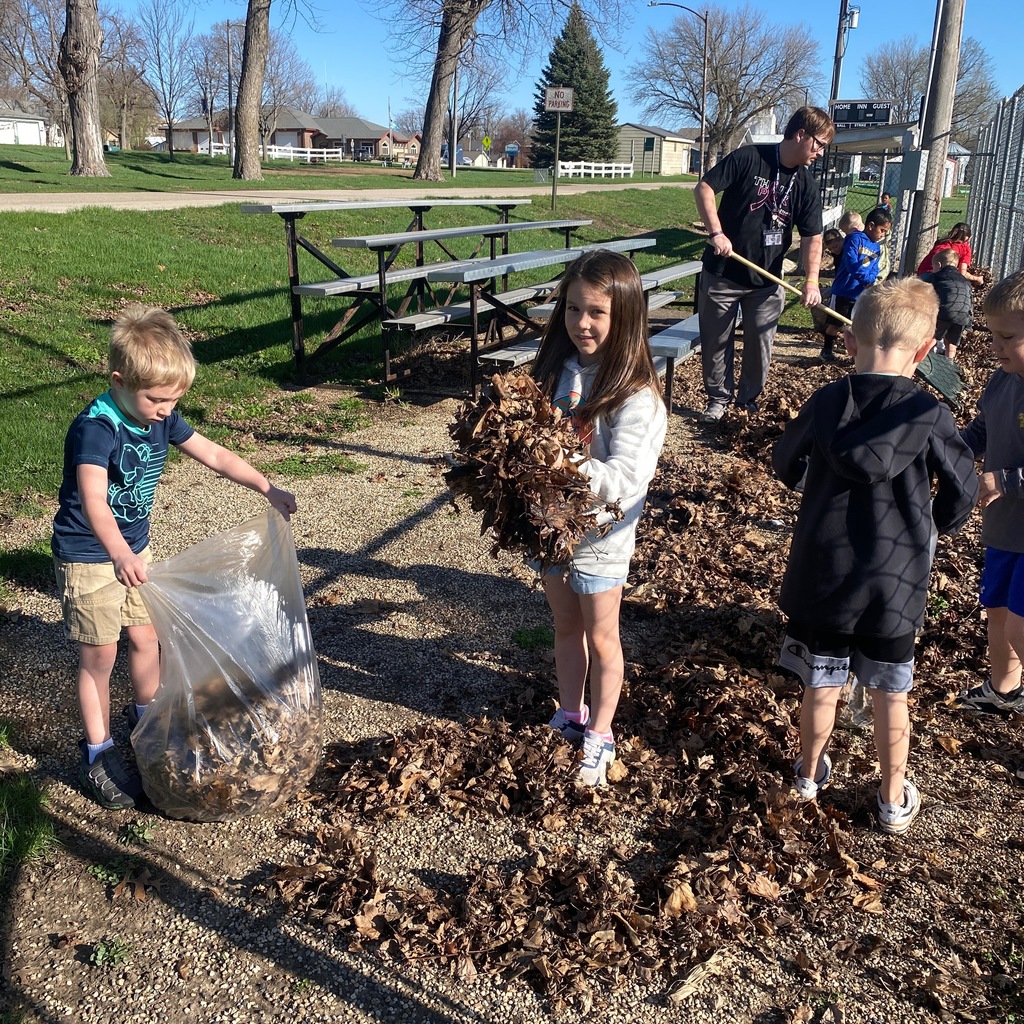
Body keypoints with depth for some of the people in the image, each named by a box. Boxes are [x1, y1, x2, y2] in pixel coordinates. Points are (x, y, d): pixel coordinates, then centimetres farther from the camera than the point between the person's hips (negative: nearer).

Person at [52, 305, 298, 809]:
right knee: (99, 654, 1)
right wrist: (119, 553, -59)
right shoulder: (96, 429, -28)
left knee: (146, 635, 17)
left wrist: (268, 489, -1)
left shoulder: (160, 418, -5)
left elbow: (214, 455, 4)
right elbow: (93, 500, -43)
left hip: (134, 548, 7)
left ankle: (148, 716, 41)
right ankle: (98, 753, 16)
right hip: (90, 557, -7)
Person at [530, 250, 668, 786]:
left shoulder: (635, 396, -21)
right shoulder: (557, 366, -3)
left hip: (601, 532, -5)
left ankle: (599, 737, 32)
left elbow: (626, 479, -27)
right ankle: (570, 717, 42)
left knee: (600, 638, 13)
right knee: (565, 626, 22)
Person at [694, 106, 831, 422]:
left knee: (760, 344, 7)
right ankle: (718, 398, 24)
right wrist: (716, 232, -21)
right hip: (722, 273, -3)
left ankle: (749, 399, 26)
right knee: (716, 341, 7)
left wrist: (811, 280, -14)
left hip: (767, 280, 3)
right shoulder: (748, 158, -10)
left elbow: (812, 237, -1)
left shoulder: (806, 185, 0)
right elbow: (704, 188, -12)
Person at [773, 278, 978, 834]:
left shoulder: (825, 403, -8)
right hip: (894, 585, -1)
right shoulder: (928, 414, -13)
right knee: (891, 694, 15)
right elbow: (963, 491, -3)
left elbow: (784, 463, 9)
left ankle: (809, 772, 38)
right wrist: (930, 527, 18)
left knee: (822, 685, 17)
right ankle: (894, 799, 30)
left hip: (820, 575, 1)